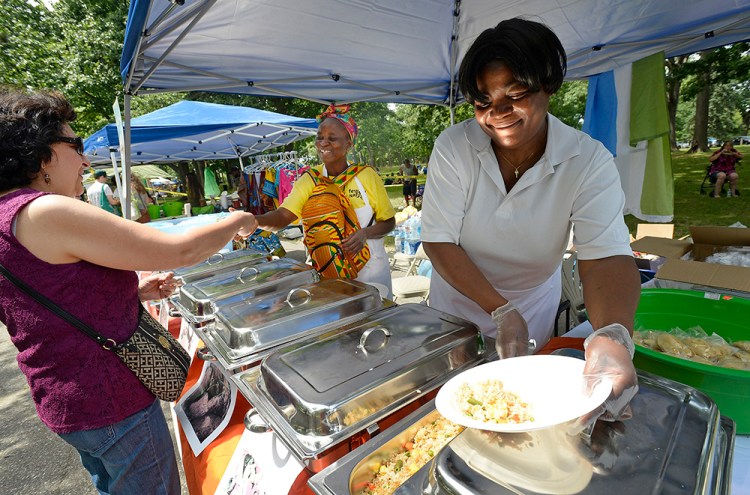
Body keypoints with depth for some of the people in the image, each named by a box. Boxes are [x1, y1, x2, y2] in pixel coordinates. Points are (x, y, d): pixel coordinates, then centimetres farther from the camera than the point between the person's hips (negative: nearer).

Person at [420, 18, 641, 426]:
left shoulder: (589, 161, -21)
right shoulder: (453, 146, -22)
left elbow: (606, 257, -30)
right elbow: (438, 241, -25)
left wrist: (613, 335, -51)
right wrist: (501, 310, -33)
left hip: (535, 299, 1)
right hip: (458, 295, 0)